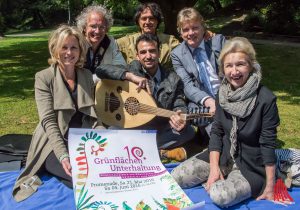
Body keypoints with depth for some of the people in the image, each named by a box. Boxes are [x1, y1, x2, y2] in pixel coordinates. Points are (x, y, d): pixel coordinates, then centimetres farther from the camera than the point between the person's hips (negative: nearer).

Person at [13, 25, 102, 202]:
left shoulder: (87, 76, 8)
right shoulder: (44, 78, -6)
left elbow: (92, 115, 7)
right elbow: (48, 121, -14)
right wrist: (63, 156, -27)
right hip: (54, 145, -5)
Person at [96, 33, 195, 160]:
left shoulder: (173, 80, 2)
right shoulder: (133, 68, -2)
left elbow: (179, 106, -2)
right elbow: (101, 70, -13)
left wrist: (178, 119, -27)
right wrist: (131, 76, -26)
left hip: (160, 132, 2)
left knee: (188, 131, -23)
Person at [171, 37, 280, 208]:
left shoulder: (266, 99, -20)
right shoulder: (223, 93, -3)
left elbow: (268, 144, -17)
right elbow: (216, 132, 0)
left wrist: (269, 187, -14)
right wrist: (214, 168, -10)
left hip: (252, 165, -5)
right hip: (223, 155, 5)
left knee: (220, 195, -30)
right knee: (176, 177, -7)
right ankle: (222, 180, 10)